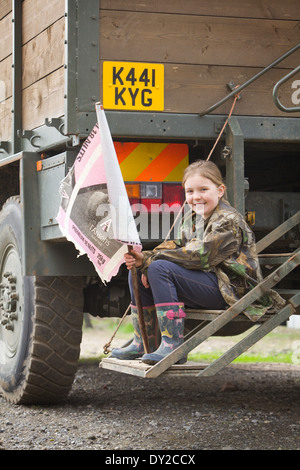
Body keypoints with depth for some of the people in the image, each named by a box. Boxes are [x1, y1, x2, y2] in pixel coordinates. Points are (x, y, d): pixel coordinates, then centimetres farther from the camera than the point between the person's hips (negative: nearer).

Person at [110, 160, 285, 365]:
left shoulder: (228, 221, -15)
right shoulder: (192, 218, 15)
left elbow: (199, 257, -22)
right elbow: (176, 247, 9)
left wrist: (153, 261, -17)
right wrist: (144, 258, -11)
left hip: (228, 290, -10)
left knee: (160, 269, -27)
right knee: (137, 270, 6)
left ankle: (172, 346, -31)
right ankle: (143, 343, 6)